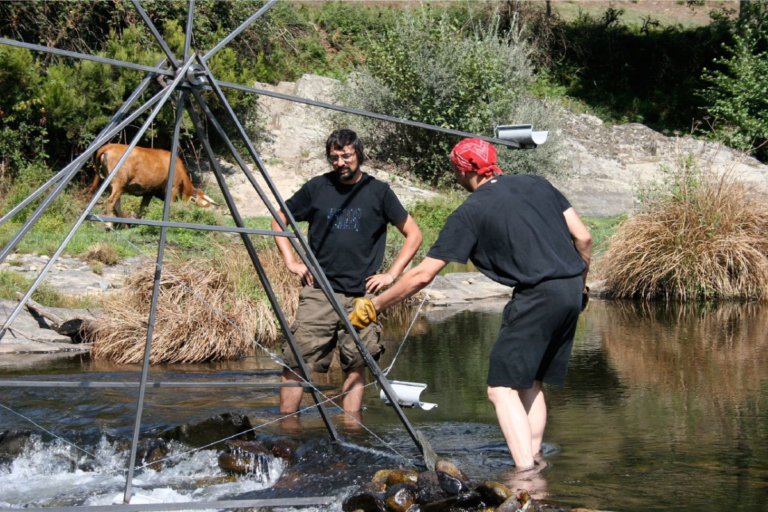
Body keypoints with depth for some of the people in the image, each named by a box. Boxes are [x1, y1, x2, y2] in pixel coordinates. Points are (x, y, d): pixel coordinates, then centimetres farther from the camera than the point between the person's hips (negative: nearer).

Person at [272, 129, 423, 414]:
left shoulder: (378, 192, 3)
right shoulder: (317, 188, 5)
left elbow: (413, 234, 8)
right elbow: (279, 220, 17)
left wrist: (391, 274, 0)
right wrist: (291, 262, 6)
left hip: (361, 296, 0)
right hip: (318, 294, 0)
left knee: (356, 365, 3)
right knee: (296, 362, -7)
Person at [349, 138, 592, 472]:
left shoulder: (470, 213, -2)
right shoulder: (536, 184, 14)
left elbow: (422, 275, -1)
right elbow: (583, 238, 12)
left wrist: (373, 306, 9)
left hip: (538, 295, -7)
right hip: (571, 290, 7)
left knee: (503, 388, -4)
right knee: (530, 383, 18)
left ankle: (525, 474, -16)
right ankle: (533, 464, 18)